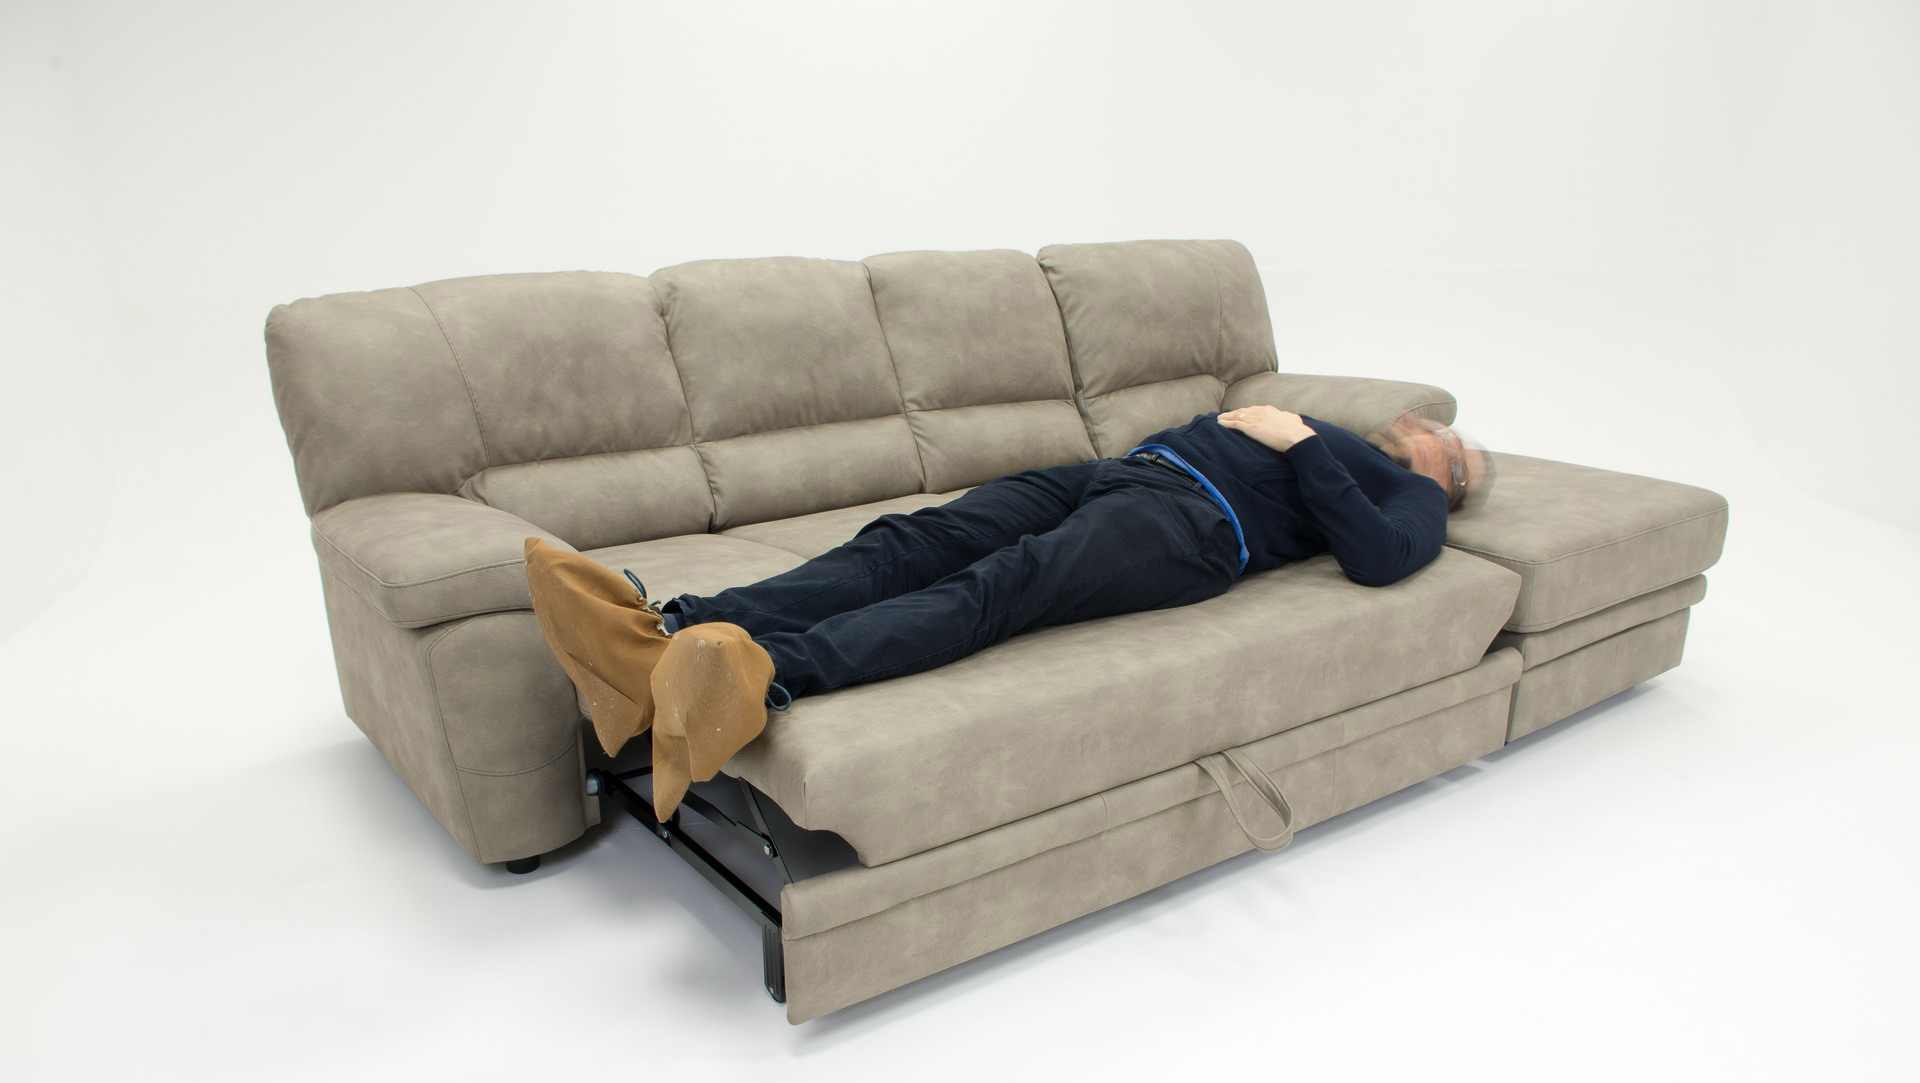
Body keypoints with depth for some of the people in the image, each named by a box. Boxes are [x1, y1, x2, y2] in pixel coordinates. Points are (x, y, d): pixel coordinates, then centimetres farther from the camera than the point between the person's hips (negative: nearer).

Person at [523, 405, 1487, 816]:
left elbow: (1377, 557, -4)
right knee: (917, 539, -21)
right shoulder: (1307, 418, 43)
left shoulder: (1413, 497, 22)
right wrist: (1226, 421, 19)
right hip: (1120, 469, 7)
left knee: (1003, 584, -35)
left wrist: (1299, 444, 0)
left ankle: (767, 675, -58)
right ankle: (672, 633, -38)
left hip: (1191, 523, -6)